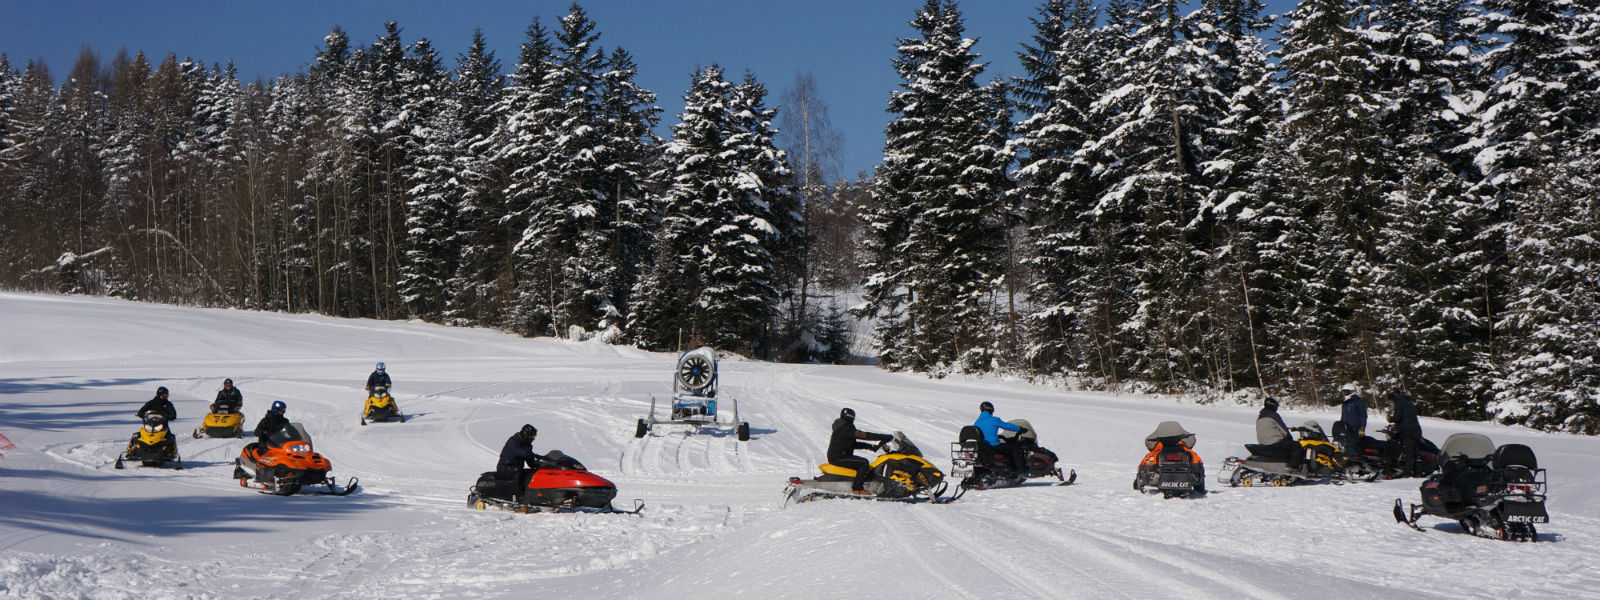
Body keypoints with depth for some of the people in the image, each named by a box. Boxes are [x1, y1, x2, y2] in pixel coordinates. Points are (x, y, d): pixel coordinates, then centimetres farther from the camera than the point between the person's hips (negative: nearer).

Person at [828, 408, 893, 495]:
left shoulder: (844, 426, 17)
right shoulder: (845, 428, -17)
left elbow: (853, 444, 20)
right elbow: (862, 435, -23)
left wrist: (870, 446, 9)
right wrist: (883, 437, -21)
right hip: (838, 458, -11)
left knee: (864, 462, 19)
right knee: (864, 463, -20)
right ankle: (857, 488, -19)